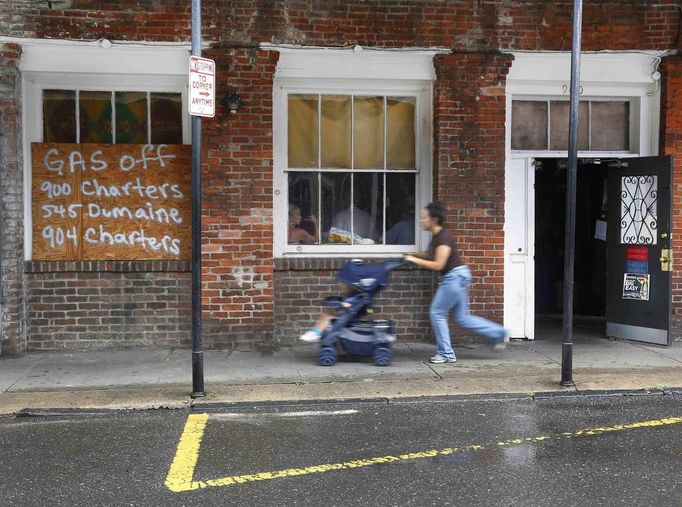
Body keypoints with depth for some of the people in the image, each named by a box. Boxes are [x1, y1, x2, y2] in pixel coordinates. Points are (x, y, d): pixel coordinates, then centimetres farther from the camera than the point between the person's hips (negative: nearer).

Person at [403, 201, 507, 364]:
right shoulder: (436, 236, 10)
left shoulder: (443, 237, -18)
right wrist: (413, 255, 13)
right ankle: (498, 333, 19)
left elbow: (438, 265, -22)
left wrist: (415, 260, -18)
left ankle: (445, 354, 6)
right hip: (455, 277, 10)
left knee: (437, 313, -2)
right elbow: (430, 255, 27)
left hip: (455, 277, -10)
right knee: (462, 318, 13)